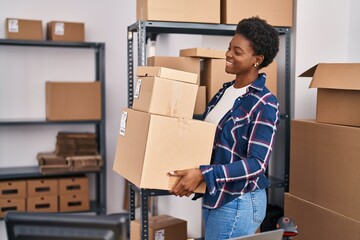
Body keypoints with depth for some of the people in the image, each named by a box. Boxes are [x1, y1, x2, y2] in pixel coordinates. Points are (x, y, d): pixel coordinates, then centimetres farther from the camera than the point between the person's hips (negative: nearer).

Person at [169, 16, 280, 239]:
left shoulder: (265, 104, -17)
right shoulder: (226, 90, 7)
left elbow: (257, 163, -22)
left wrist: (202, 174, -28)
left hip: (238, 202, -8)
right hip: (214, 196, 8)